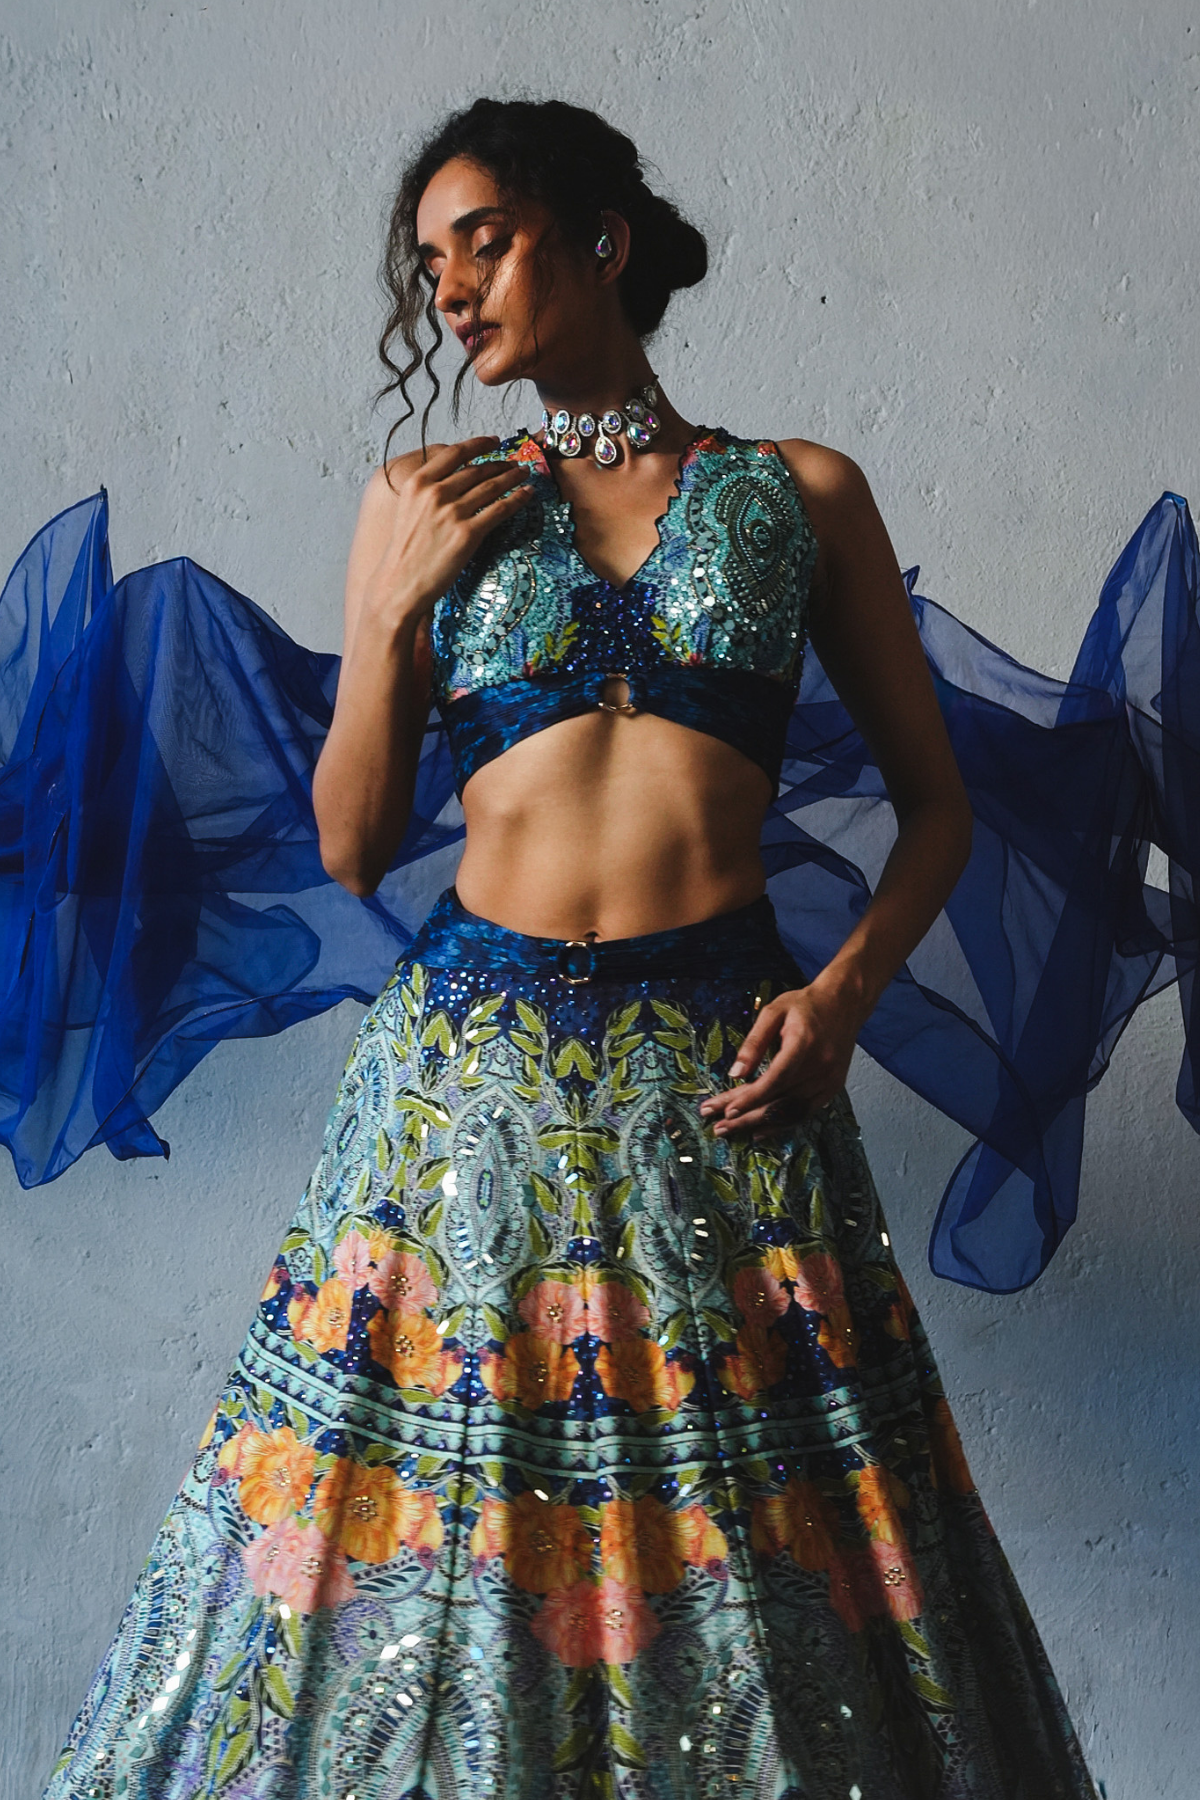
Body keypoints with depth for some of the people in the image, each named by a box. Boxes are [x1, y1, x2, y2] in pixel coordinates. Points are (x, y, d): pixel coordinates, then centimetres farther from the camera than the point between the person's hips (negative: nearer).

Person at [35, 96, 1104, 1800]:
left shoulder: (801, 492, 8)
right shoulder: (429, 501, 10)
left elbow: (935, 799, 10)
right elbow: (352, 845, 7)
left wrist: (848, 987, -6)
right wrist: (396, 604, -4)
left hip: (722, 1075, -1)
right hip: (468, 1063, 1)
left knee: (739, 1513, 1)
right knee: (429, 1491, 4)